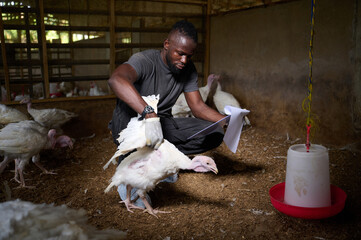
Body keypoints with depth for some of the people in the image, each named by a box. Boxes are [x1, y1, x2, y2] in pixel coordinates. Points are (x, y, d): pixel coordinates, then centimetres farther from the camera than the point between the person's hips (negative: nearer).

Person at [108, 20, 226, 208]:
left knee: (214, 133, -12)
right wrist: (150, 115, -57)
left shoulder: (188, 70, -2)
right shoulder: (145, 60, -23)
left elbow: (198, 107, -3)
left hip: (162, 124, 5)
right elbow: (115, 80, -45)